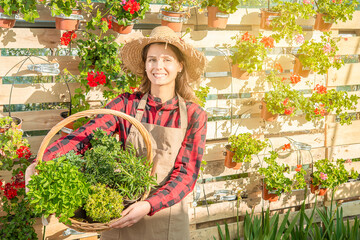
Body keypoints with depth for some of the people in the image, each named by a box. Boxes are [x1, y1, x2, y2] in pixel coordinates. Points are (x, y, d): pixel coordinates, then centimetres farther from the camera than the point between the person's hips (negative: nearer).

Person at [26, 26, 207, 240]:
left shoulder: (194, 116, -7)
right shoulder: (126, 104, -5)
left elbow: (187, 173, -11)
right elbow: (84, 136, -17)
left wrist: (149, 205, -25)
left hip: (167, 219, -1)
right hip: (121, 217, 1)